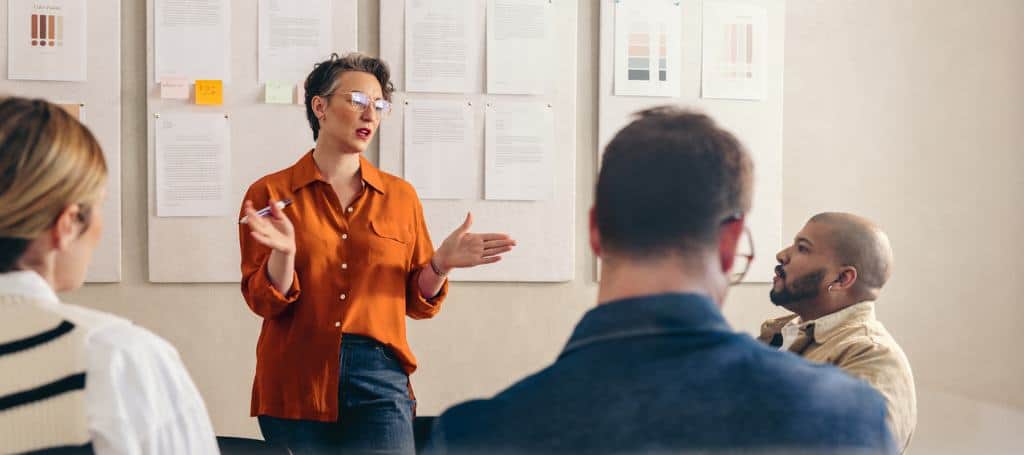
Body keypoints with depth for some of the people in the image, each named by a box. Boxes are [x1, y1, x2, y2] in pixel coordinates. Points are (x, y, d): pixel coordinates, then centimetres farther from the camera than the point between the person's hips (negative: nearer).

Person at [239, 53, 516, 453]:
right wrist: (283, 253, -20)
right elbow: (264, 301, -2)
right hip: (297, 382, -1)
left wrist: (440, 265, -8)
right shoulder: (271, 194, 3)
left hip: (379, 379, 1)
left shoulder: (400, 196, 9)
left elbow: (418, 302, 11)